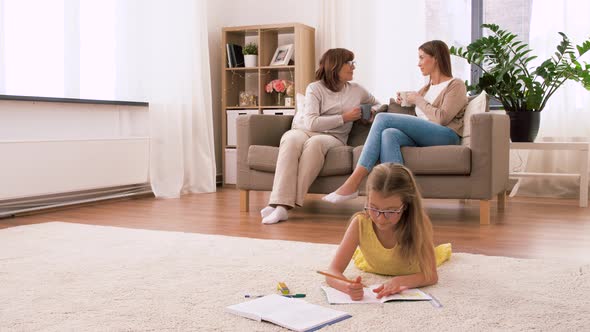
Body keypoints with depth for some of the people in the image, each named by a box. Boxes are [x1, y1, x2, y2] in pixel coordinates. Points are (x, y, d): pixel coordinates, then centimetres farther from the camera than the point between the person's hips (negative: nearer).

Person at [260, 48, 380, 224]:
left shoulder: (357, 90, 17)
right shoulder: (315, 88, 3)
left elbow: (376, 104, 37)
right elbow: (311, 123, -10)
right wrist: (344, 118, -8)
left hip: (333, 137, 1)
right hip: (303, 131, -1)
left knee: (315, 142, -37)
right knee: (290, 140, -39)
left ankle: (290, 202, -42)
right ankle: (281, 204, -48)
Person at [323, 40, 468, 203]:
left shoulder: (456, 85, 8)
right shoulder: (426, 88, 31)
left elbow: (442, 118, -8)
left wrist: (418, 100, 1)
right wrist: (405, 102, 13)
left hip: (446, 136, -6)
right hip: (422, 137, 6)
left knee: (383, 118, -22)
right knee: (388, 134, -29)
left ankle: (353, 183, -32)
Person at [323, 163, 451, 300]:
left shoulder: (419, 223, -41)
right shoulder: (360, 223, -41)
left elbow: (431, 275, -39)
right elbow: (333, 273, -42)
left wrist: (399, 281, -59)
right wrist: (348, 287, -66)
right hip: (373, 269, 0)